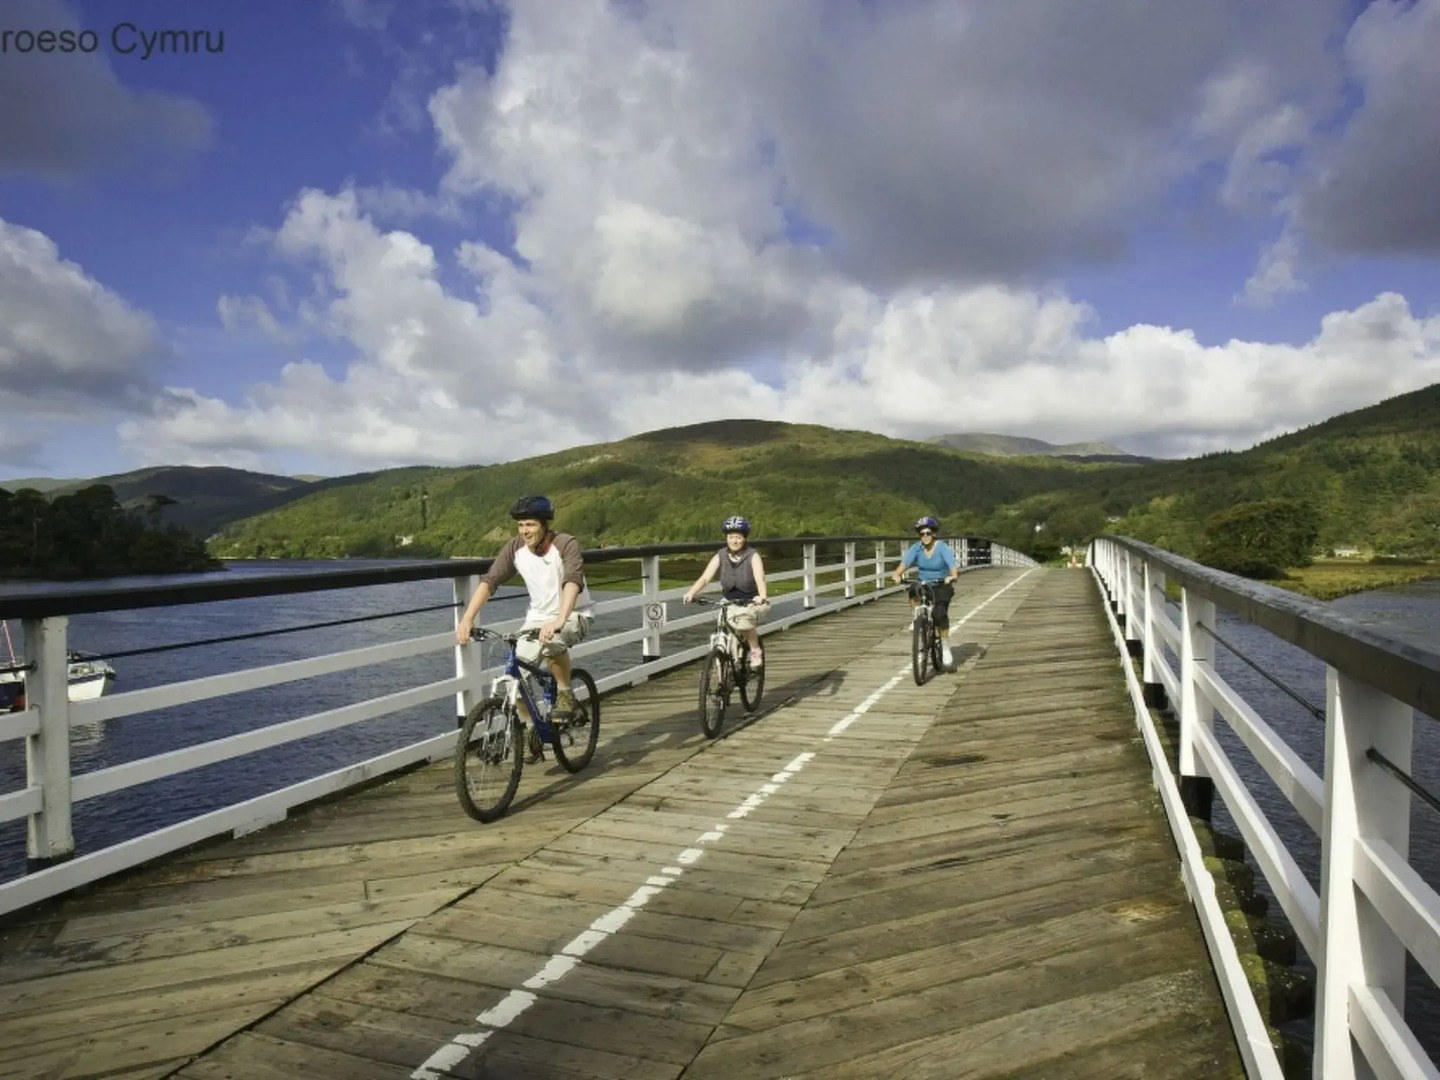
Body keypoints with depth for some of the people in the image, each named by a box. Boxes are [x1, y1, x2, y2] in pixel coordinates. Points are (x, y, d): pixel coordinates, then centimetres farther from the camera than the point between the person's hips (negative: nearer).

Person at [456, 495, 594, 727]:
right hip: (538, 616, 5)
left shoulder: (565, 544, -22)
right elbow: (489, 581, -15)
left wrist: (559, 620, -53)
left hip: (574, 614, -5)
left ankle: (565, 693, -10)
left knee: (552, 643, -36)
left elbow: (573, 582, -37)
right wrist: (467, 618, -29)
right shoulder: (515, 548, -9)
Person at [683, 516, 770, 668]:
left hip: (752, 603, -3)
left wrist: (761, 596, -48)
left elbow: (759, 578, -27)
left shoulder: (753, 556, -11)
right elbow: (705, 577, -16)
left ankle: (756, 651, -7)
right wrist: (691, 593, -34)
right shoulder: (720, 557, -4)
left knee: (744, 620, -31)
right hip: (729, 603, 3)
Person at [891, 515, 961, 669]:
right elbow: (905, 562, -21)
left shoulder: (942, 547, -15)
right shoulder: (917, 548, -8)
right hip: (924, 584, 3)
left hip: (942, 586, -3)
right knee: (913, 591, -33)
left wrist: (953, 576, -51)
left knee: (940, 614, -23)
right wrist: (897, 574, -41)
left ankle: (945, 648, -8)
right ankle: (915, 618, -11)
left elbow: (953, 565, -29)